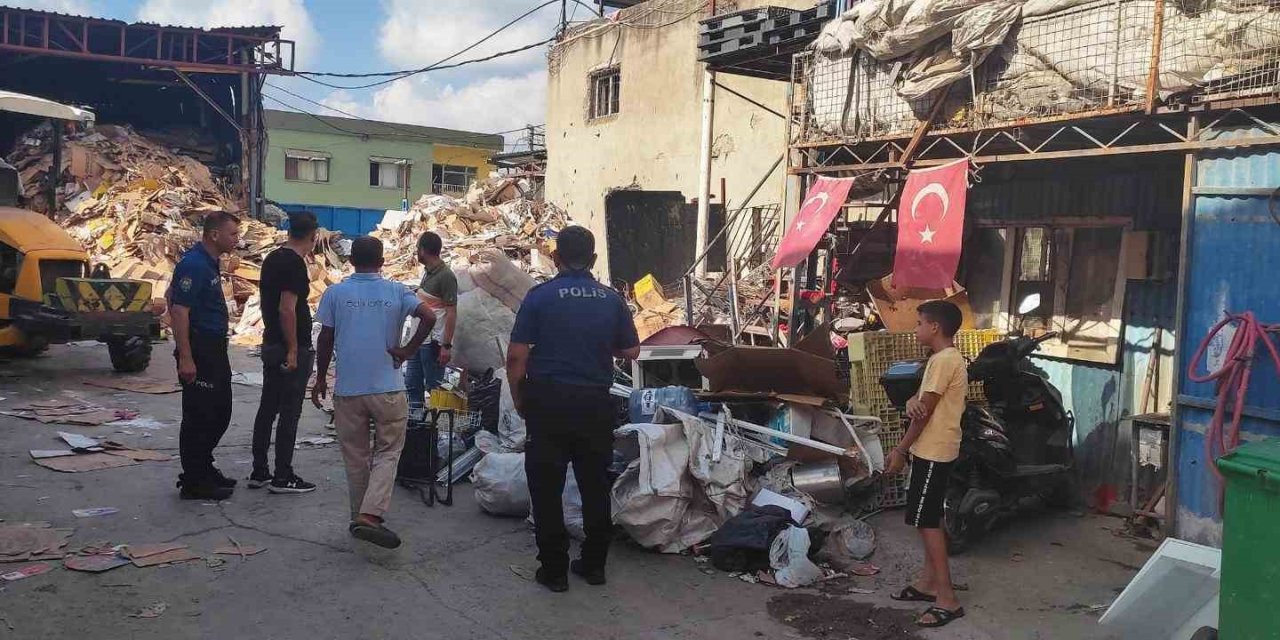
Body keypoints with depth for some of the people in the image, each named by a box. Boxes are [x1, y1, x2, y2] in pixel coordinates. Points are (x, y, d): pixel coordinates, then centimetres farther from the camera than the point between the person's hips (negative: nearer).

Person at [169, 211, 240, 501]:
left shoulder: (210, 263, 13)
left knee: (219, 413, 17)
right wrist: (185, 358, -25)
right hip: (198, 351, -10)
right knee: (199, 417, -2)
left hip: (214, 350, 10)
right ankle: (194, 483, 7)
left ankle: (204, 469, 30)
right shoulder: (193, 264, -17)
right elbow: (179, 311, -22)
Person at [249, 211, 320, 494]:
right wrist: (293, 351, -19)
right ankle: (283, 477, 4)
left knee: (267, 408, 13)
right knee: (289, 413, -2)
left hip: (270, 344, 9)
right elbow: (287, 309, -22)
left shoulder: (272, 259, 10)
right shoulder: (295, 264, -17)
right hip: (292, 348, -9)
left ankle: (259, 471, 21)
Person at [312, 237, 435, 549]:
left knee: (355, 457, 13)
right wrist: (408, 350, -2)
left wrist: (320, 378, 14)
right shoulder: (396, 292, 1)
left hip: (348, 389, 1)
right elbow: (429, 317, -12)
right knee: (387, 453, 7)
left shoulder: (335, 293, 1)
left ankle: (360, 517, 22)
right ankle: (371, 515, -10)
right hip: (388, 387, -1)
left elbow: (325, 340, 2)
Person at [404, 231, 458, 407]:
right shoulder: (426, 271, 10)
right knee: (412, 385, 15)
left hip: (434, 342, -9)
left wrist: (447, 346, -22)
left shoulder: (445, 276, -16)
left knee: (433, 388, 0)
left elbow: (451, 313, -18)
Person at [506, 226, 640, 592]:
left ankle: (554, 570, 12)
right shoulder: (612, 300, 2)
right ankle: (594, 565, 22)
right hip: (596, 403, 3)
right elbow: (631, 351, 9)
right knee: (595, 486, 14)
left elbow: (516, 355, -8)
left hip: (548, 401, -3)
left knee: (547, 489, 6)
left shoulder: (540, 297, -6)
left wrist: (518, 398, 6)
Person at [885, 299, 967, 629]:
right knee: (928, 518, 16)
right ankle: (928, 582, 25)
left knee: (926, 520, -7)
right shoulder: (945, 358, 13)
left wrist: (900, 450, -12)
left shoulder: (944, 360, -19)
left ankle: (947, 598, -5)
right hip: (933, 449, 10)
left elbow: (926, 411, -18)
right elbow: (923, 401, 12)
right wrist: (913, 400, -13)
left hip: (933, 450, -10)